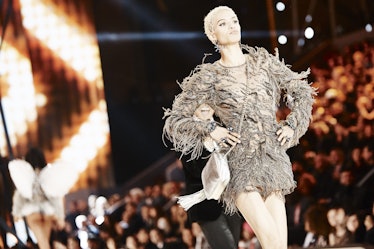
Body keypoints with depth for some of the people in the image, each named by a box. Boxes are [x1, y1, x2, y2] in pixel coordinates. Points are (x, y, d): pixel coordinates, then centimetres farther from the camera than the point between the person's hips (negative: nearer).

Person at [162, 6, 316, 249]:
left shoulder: (264, 62, 12)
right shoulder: (208, 77, 3)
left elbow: (302, 92, 23)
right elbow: (174, 120, 7)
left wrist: (292, 126, 8)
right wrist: (210, 130, -6)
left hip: (273, 159, 4)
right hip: (240, 163, -4)